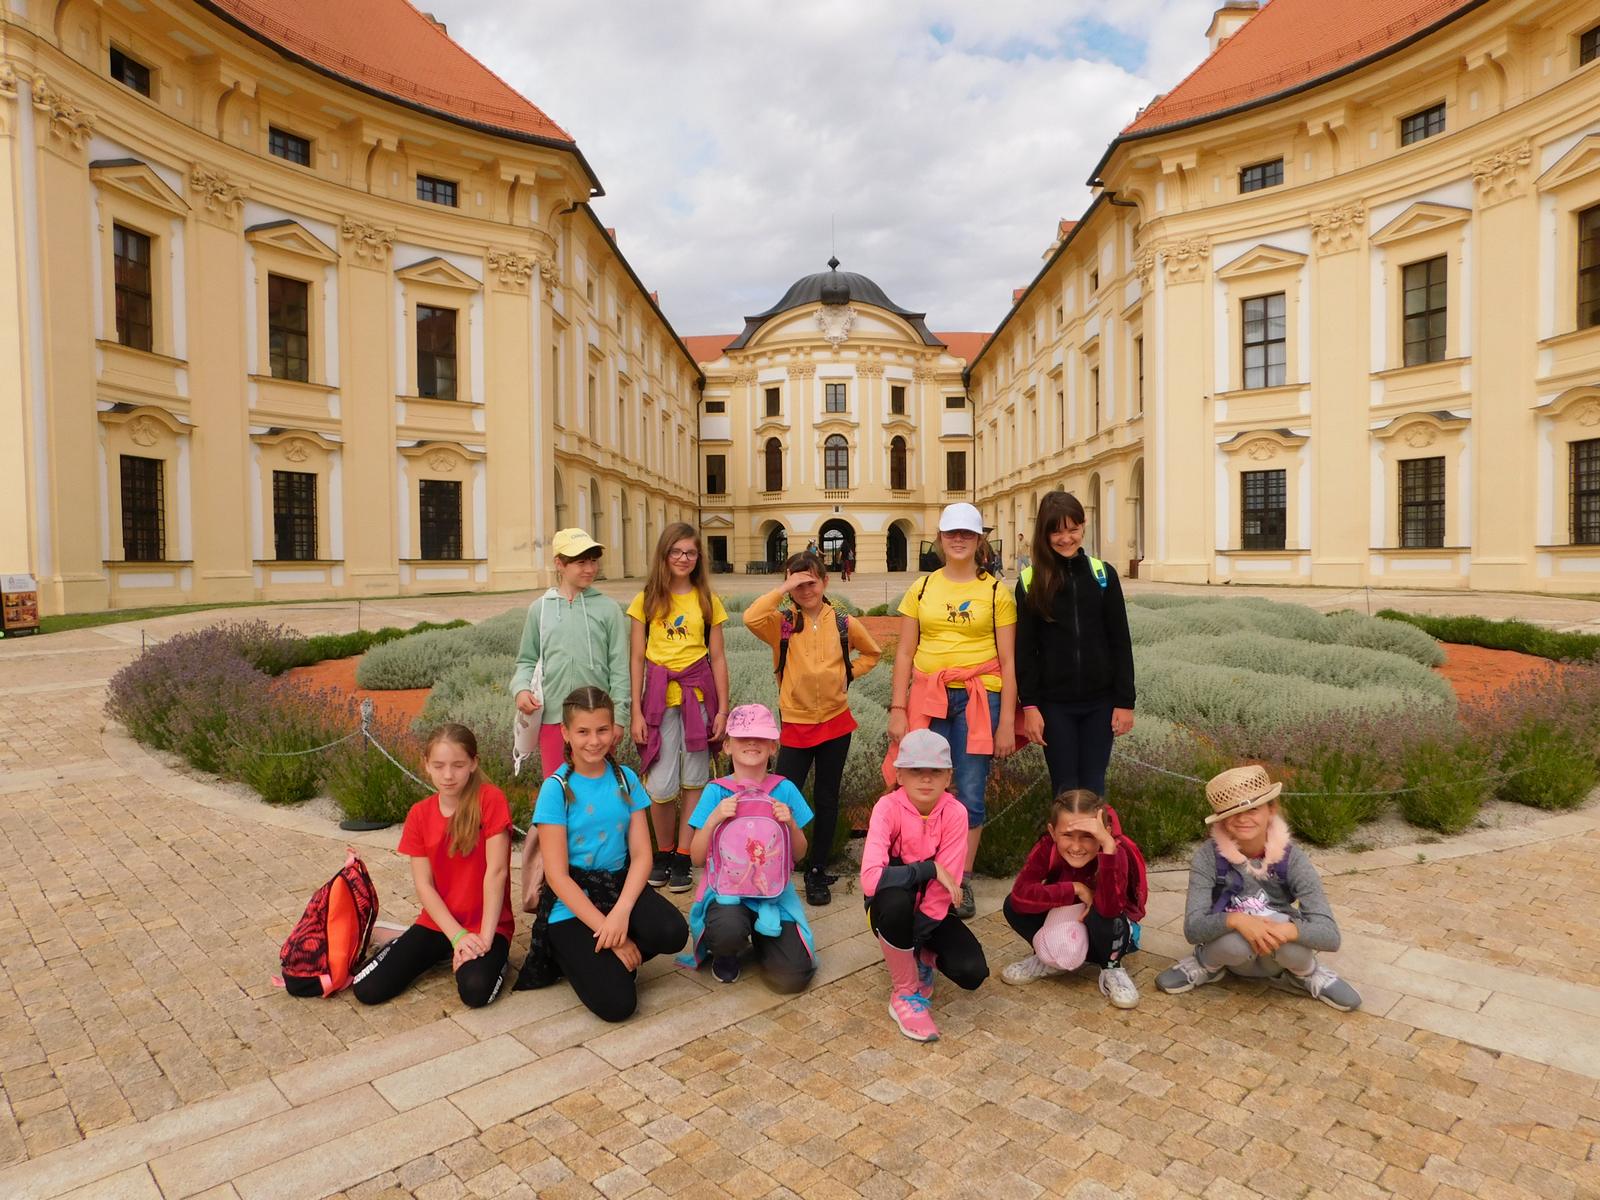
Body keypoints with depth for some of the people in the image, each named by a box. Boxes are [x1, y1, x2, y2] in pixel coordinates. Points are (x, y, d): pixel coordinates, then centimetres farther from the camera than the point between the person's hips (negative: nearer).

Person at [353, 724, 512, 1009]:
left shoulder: (490, 800, -16)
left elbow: (496, 871, -18)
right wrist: (458, 936, -16)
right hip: (437, 924, 5)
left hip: (486, 924, -4)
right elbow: (423, 885, -4)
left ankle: (493, 955, 5)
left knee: (475, 991, -29)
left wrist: (485, 938, -20)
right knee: (368, 989, -9)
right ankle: (441, 953, 16)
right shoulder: (419, 814, -1)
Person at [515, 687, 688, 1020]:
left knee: (673, 933, -27)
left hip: (619, 887, 4)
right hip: (571, 903, -4)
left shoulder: (626, 779, 1)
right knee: (616, 1003, -19)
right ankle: (572, 953, 10)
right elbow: (557, 875, -13)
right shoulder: (556, 788, -11)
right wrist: (609, 932, -18)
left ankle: (602, 957, 3)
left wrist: (621, 912, -21)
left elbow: (641, 855, -3)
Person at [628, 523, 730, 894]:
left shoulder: (707, 600, 6)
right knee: (660, 786, -3)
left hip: (699, 692, 1)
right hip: (659, 694, -1)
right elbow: (637, 658, 3)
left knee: (694, 781, 5)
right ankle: (663, 853, 20)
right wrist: (636, 712, -2)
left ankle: (682, 858, 18)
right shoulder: (647, 599, 3)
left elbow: (718, 657, 6)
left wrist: (723, 709, 1)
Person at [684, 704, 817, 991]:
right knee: (729, 930, -36)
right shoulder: (716, 792, -3)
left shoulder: (785, 790, 1)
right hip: (726, 887, -1)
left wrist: (790, 823, -14)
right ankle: (725, 951, 4)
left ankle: (760, 938, 18)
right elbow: (697, 858, -4)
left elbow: (799, 853, 6)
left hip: (774, 891, 2)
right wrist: (714, 818, -19)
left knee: (793, 977, -16)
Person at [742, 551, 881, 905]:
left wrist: (848, 674, 2)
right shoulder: (783, 623, -4)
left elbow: (872, 653, 17)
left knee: (826, 800, 11)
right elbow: (751, 618, -26)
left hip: (836, 722, 2)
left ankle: (817, 872, 24)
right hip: (796, 723, -1)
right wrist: (784, 590, -21)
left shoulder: (844, 624, 0)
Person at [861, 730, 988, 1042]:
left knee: (972, 972, -22)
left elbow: (945, 888, -21)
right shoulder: (888, 807, -24)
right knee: (895, 899, -38)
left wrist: (913, 940, -24)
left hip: (933, 908, 2)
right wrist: (931, 869, -33)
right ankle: (904, 993, -13)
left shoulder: (955, 812, -19)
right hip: (895, 908, -2)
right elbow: (870, 878, -36)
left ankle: (923, 959, 14)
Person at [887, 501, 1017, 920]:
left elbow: (1008, 661, 1)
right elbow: (904, 653, 7)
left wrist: (1007, 721, -3)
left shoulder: (995, 591, 2)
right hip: (928, 696, 2)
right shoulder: (921, 588, 8)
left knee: (971, 795, 3)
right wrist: (897, 709, -1)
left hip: (978, 698, -1)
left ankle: (962, 882, 19)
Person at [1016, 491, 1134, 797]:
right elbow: (1025, 649, -1)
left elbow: (1120, 643, 2)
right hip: (1054, 703, -1)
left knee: (1093, 787, 7)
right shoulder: (1030, 582, -2)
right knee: (1065, 789, 5)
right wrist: (1029, 705, -7)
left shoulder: (1103, 575, 1)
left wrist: (1125, 701, -2)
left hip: (1099, 702, 1)